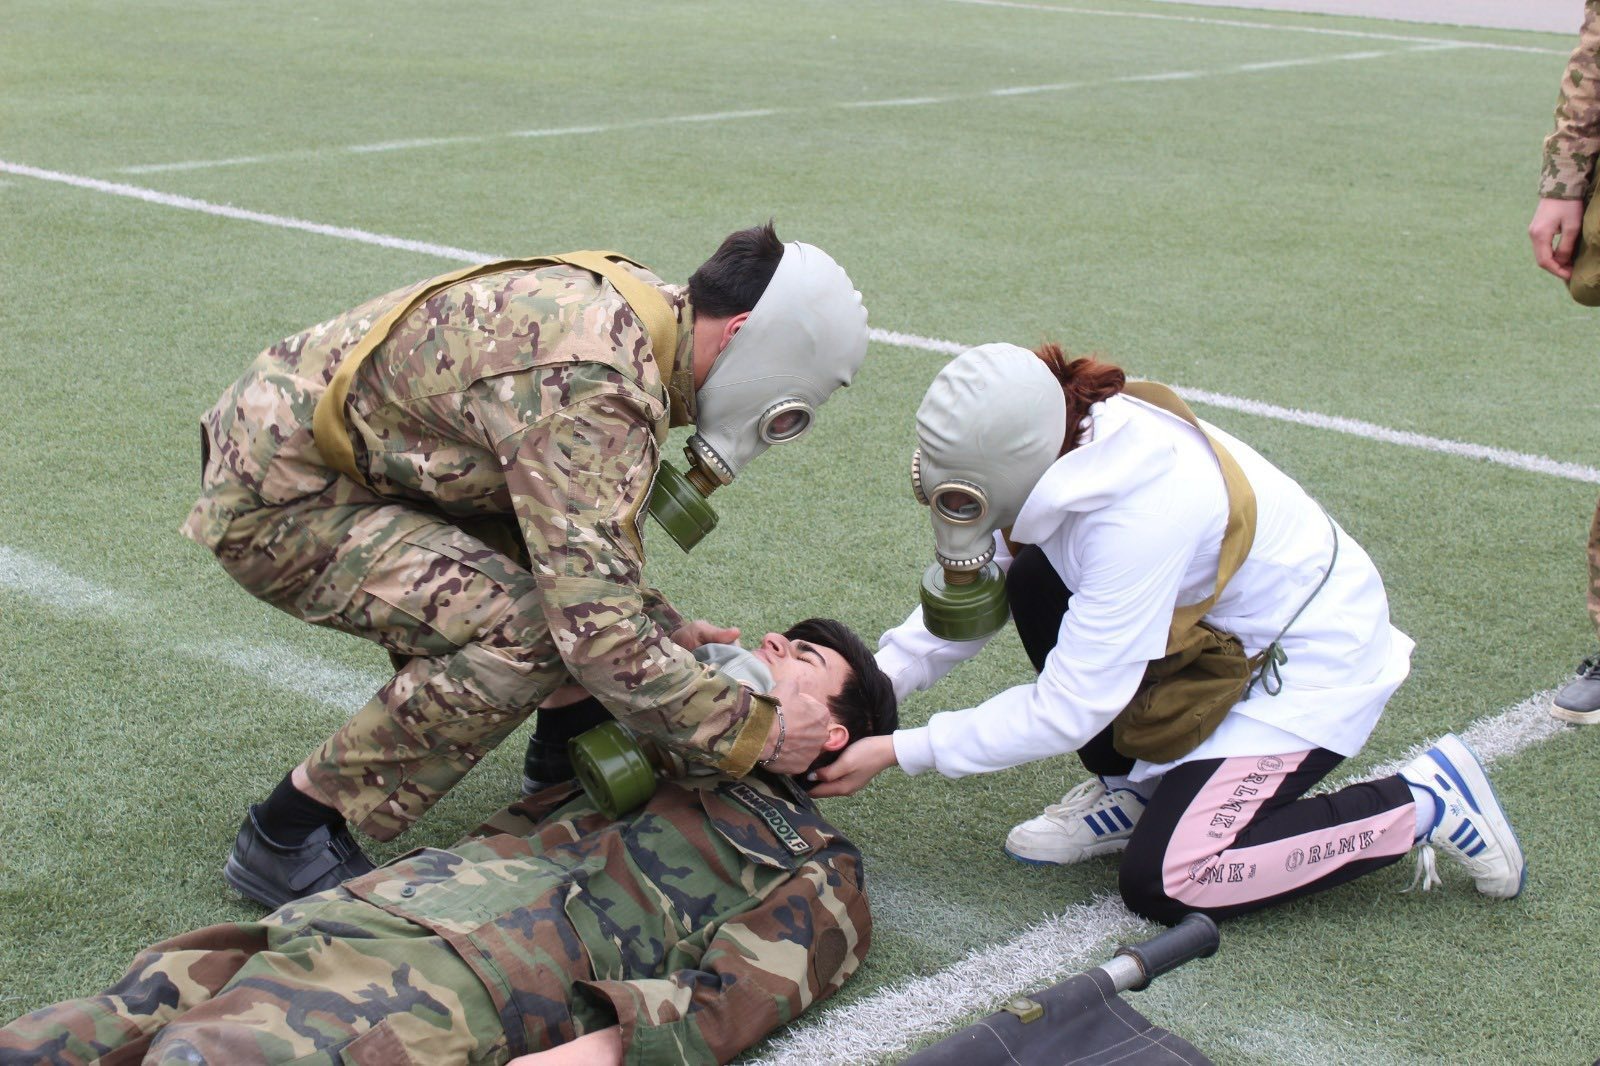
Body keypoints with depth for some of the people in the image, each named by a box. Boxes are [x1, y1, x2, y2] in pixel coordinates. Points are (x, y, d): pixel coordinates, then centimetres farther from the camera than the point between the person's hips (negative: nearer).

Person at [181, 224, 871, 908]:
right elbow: (600, 633, -32)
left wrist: (660, 624, 10)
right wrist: (754, 732, -21)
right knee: (528, 633, -23)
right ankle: (287, 835, -12)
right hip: (273, 501, -10)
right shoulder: (594, 387, -30)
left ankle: (574, 736, 19)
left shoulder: (633, 304, 1)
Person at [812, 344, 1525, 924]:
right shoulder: (1063, 446, -14)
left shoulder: (1142, 516, -36)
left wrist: (898, 752, -25)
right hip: (1216, 622, 8)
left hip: (1310, 658, -8)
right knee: (1035, 581, -10)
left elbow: (1068, 710, -30)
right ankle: (1134, 789, 8)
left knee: (1161, 885, -13)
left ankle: (1424, 803, 0)